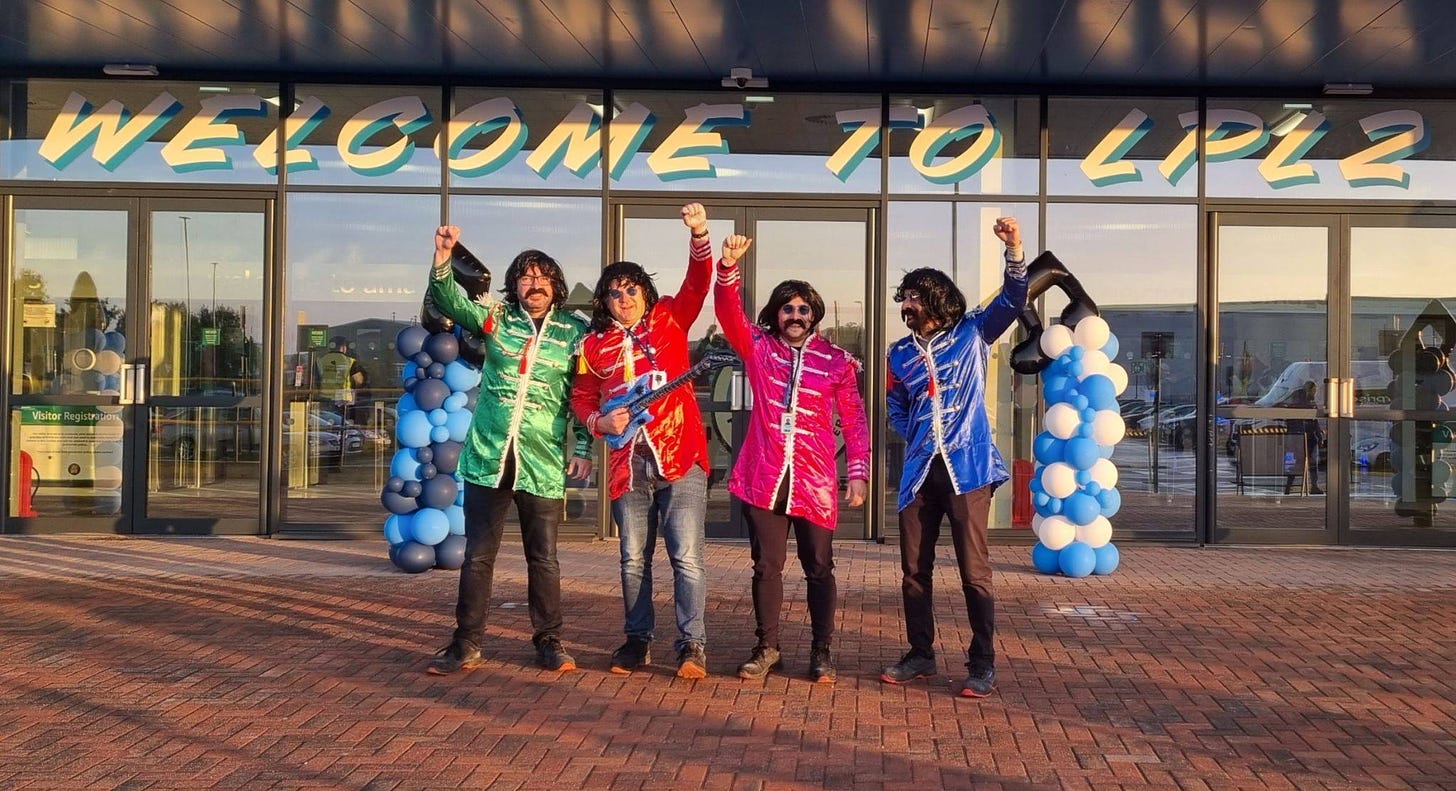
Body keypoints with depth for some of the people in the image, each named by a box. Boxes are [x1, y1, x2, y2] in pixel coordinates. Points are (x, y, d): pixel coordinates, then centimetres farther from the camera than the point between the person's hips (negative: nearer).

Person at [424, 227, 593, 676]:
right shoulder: (496, 319, 7)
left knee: (543, 559, 5)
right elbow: (448, 302, -5)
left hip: (543, 464, -1)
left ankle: (549, 643, 17)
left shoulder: (574, 332, 4)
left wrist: (584, 449, 1)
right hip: (488, 458, 1)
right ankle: (467, 645, 13)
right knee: (477, 555, 4)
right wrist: (443, 257, -21)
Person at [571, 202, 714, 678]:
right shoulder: (595, 345, 9)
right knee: (634, 559, 11)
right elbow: (582, 396, 14)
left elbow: (698, 283, -6)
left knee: (686, 556, -5)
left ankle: (692, 644, 3)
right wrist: (600, 422, -6)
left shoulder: (669, 320, 6)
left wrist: (699, 235, -21)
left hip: (680, 457, -2)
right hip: (629, 462, 3)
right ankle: (637, 640, 23)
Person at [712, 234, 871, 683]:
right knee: (766, 567, 7)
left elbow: (854, 421, 4)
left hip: (815, 481, -1)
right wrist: (729, 267, -26)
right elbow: (728, 312, -10)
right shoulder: (757, 348, 6)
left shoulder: (837, 361, 3)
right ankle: (767, 649, 20)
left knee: (819, 568, 5)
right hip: (763, 477, 1)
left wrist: (859, 473, -3)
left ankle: (821, 652, 16)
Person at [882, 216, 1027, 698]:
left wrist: (1014, 249, -19)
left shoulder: (973, 334, 5)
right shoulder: (900, 354, 14)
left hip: (967, 467, -4)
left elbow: (1012, 300, -4)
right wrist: (916, 436, 6)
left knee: (974, 570, -5)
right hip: (919, 470, 4)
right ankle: (921, 655, 22)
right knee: (914, 569, 8)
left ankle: (983, 664, 4)